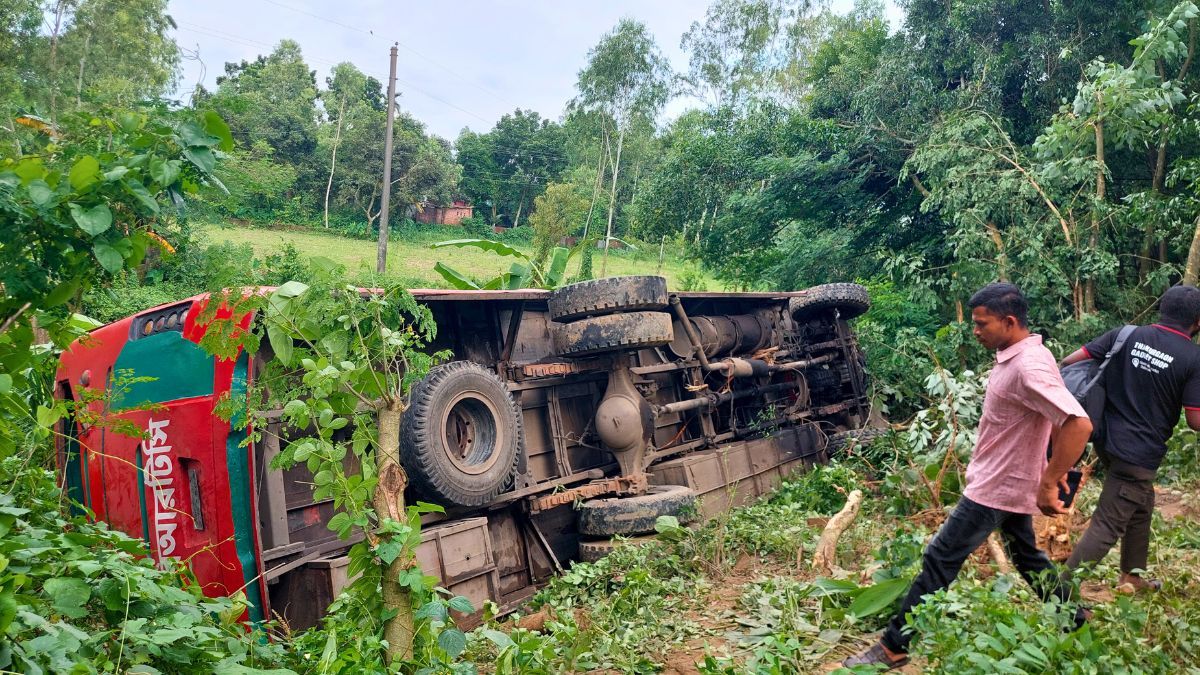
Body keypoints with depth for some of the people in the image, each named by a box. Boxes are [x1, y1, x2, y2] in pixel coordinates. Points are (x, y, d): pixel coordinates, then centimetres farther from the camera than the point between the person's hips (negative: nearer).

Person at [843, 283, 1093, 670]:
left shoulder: (1028, 368, -26)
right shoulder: (1018, 357, 5)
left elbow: (1079, 424, -33)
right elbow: (1054, 413, 19)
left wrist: (1048, 485, -28)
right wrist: (1049, 470, 17)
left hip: (995, 488, -10)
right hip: (1008, 482, 10)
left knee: (940, 560, -4)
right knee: (1026, 556, 24)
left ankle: (894, 648, 5)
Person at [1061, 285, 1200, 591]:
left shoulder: (1126, 335, 0)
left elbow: (1070, 361, -3)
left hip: (1107, 440, 6)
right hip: (1139, 454, -6)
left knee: (1141, 506, 28)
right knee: (1106, 526, -1)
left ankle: (1132, 576, 41)